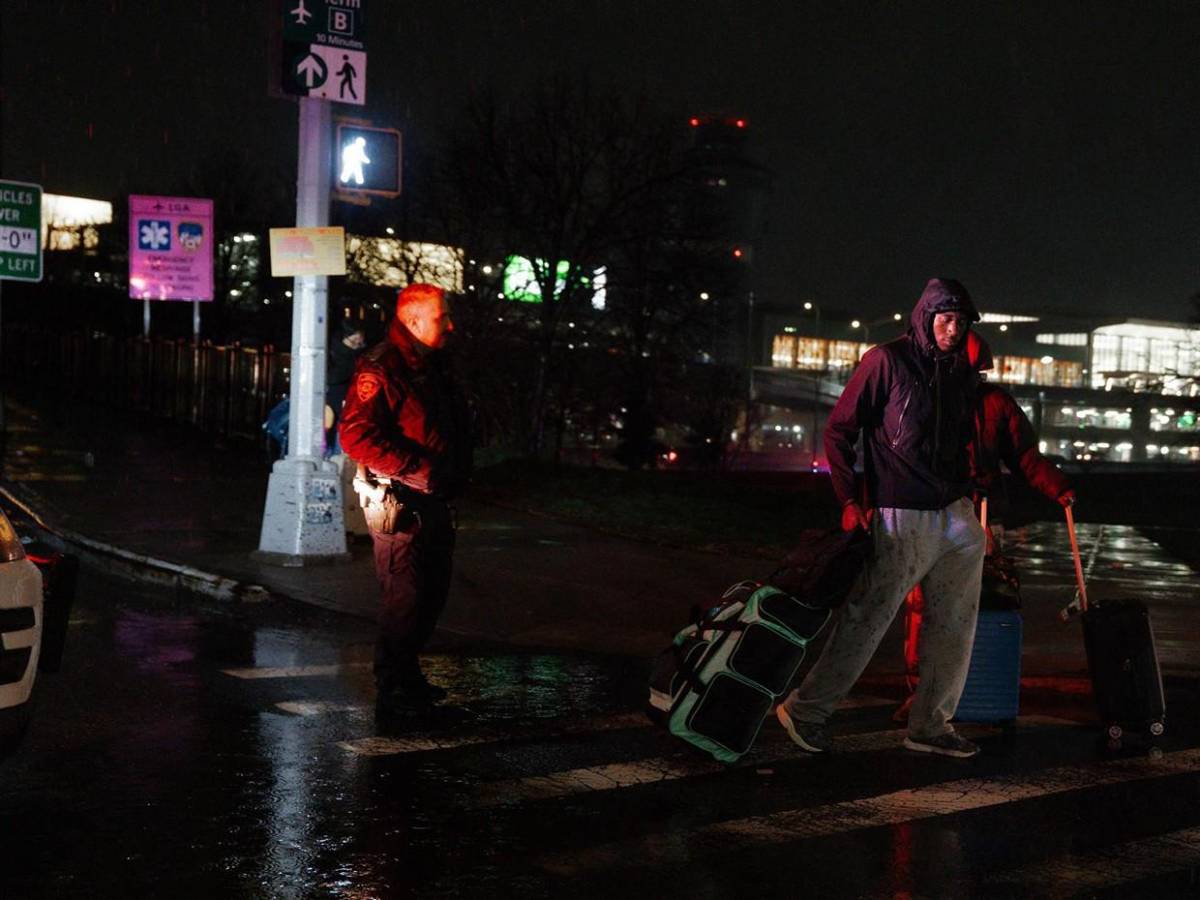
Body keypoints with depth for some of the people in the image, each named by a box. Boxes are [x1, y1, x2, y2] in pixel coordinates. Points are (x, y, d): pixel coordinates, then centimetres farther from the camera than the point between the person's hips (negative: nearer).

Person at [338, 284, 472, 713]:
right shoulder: (380, 369, -13)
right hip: (399, 504, -9)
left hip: (435, 501, 9)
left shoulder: (435, 367, 15)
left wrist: (457, 472, 10)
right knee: (404, 598, -5)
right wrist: (418, 470, -22)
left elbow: (458, 431, 26)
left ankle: (407, 674, 30)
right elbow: (355, 435, -21)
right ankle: (391, 689, 7)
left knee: (432, 595, 15)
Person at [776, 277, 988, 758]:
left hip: (957, 515, 7)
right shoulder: (886, 361, -8)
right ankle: (806, 710, 7)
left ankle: (931, 724, 20)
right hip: (902, 516, -7)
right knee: (867, 618, -6)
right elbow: (838, 429, -7)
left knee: (955, 626, 9)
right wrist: (849, 500, -11)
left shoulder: (961, 371, 11)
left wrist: (965, 493, 16)